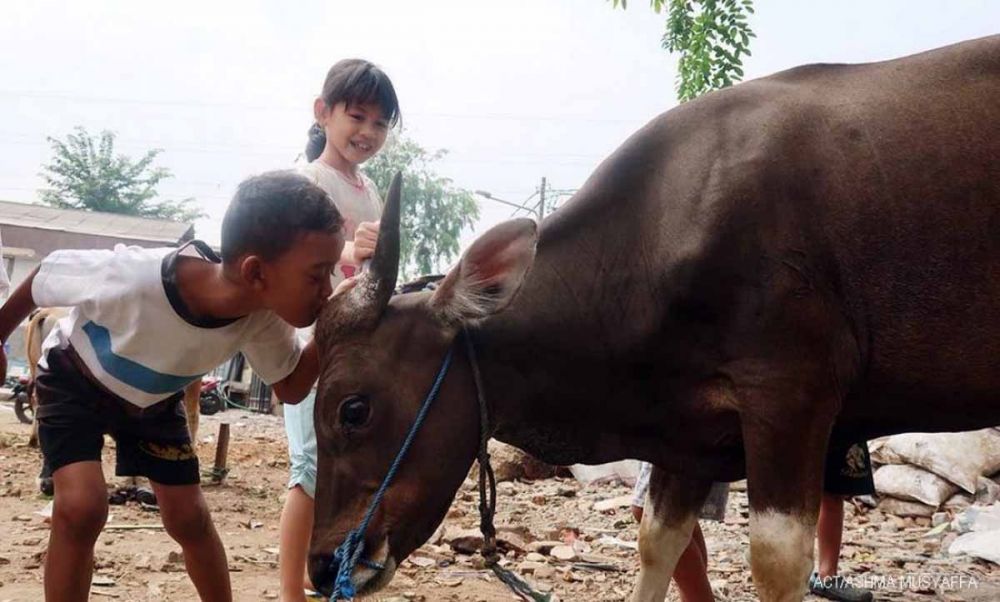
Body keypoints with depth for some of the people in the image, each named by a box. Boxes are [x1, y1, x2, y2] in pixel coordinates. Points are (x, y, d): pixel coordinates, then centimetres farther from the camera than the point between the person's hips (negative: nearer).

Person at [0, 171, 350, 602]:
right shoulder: (129, 280, -45)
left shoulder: (262, 317, -30)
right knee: (81, 506, -21)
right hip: (75, 384, -4)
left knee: (189, 517, 6)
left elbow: (290, 388, -13)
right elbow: (46, 276, -24)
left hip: (155, 398, 4)